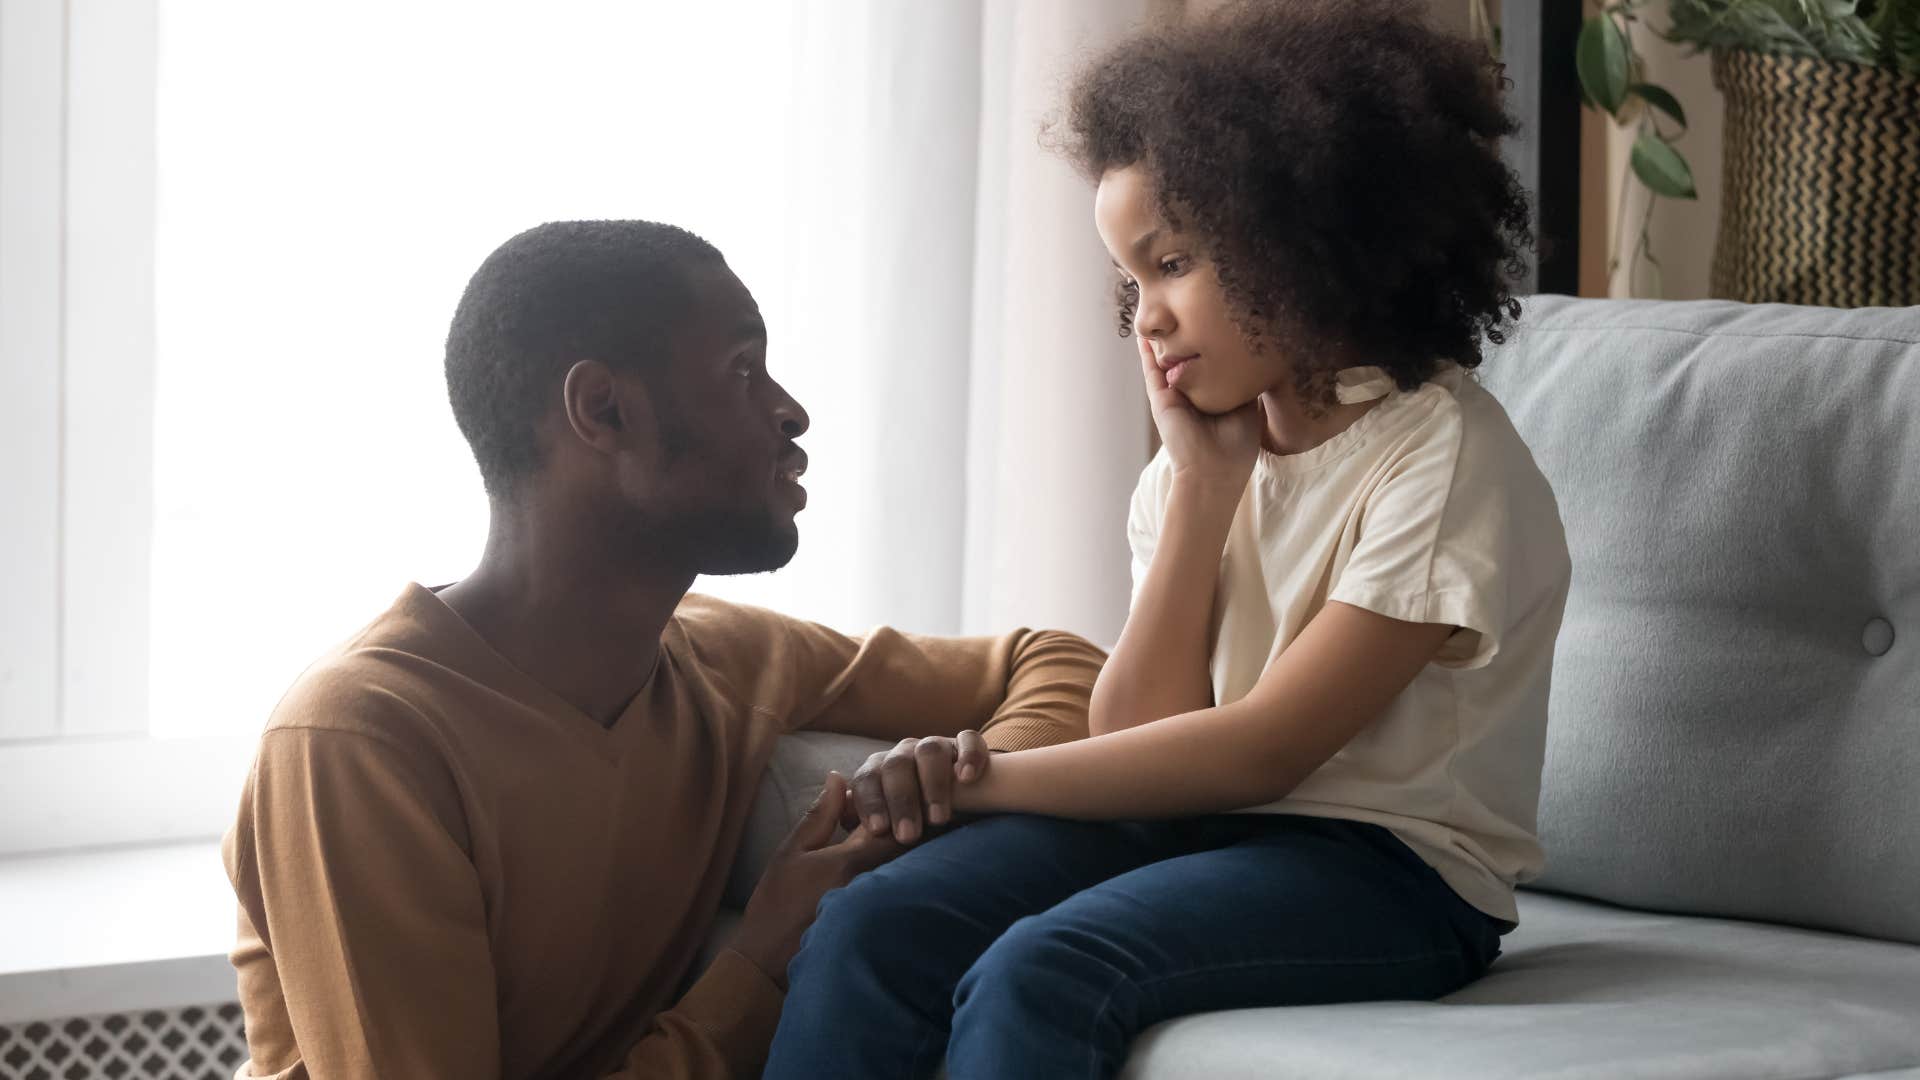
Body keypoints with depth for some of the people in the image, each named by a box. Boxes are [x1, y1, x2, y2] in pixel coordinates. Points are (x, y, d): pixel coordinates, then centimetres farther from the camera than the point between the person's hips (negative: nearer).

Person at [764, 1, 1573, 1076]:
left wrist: (977, 780, -13)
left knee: (1039, 976, -33)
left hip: (1384, 866, -6)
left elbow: (1261, 748, -15)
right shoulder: (1210, 455, 11)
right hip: (1197, 823, 7)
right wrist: (1203, 485, -5)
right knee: (867, 930, -19)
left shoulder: (1446, 458, -11)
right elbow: (1136, 738, 1)